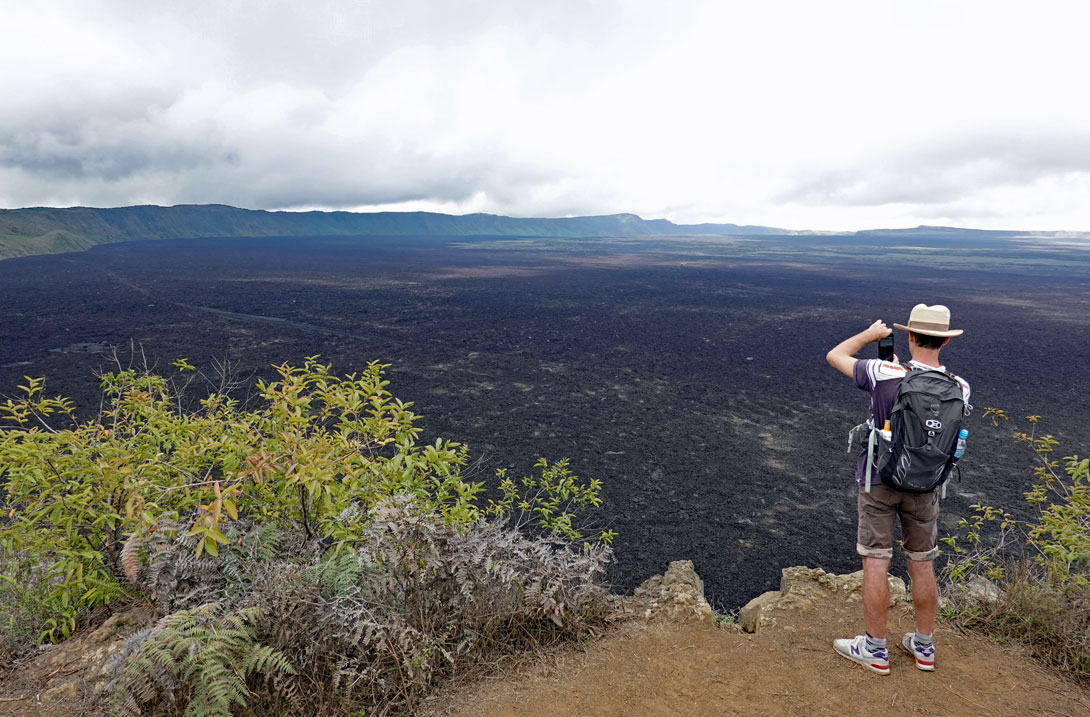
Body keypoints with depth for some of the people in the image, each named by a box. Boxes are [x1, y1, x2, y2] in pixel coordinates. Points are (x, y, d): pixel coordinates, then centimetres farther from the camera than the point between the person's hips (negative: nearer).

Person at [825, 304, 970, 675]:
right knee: (922, 566, 17)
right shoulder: (959, 388, -7)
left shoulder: (885, 374, -20)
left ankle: (875, 650, 17)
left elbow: (835, 356, -6)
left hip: (878, 483, -4)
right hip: (925, 487, 4)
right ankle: (924, 647, 31)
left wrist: (870, 334, 10)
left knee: (876, 564, 6)